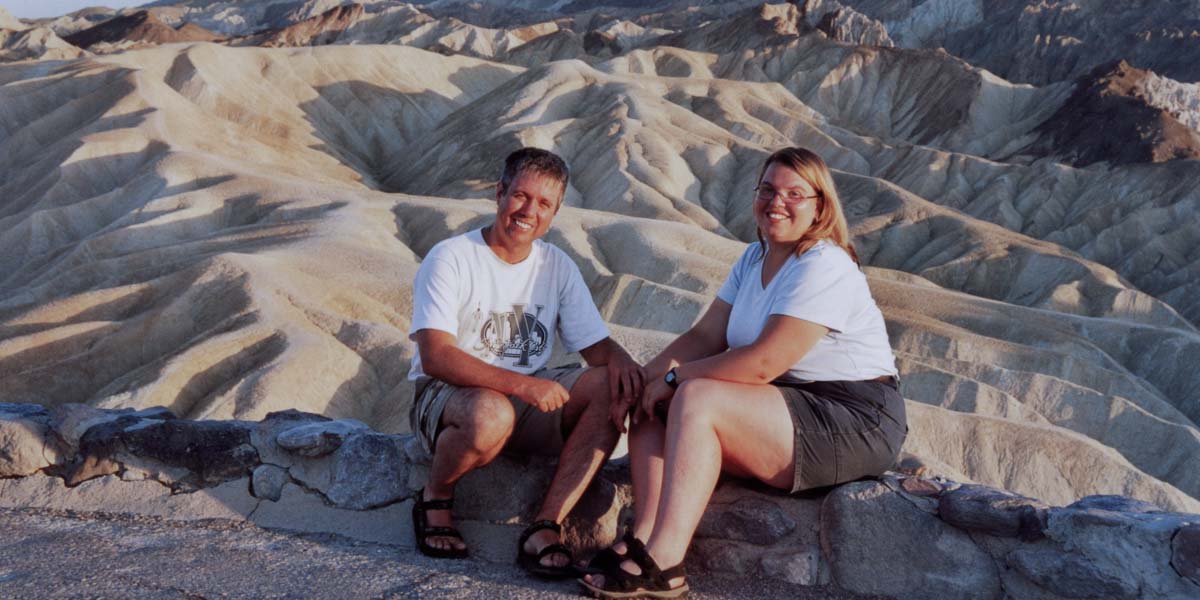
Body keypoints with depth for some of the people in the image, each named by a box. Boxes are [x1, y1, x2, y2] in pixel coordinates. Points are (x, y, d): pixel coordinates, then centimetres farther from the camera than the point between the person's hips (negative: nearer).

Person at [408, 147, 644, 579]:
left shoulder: (557, 266, 7)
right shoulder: (451, 259, -10)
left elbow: (596, 345, 7)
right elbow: (436, 357, -21)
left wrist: (619, 359, -19)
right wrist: (521, 385, -33)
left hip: (528, 398, 5)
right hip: (446, 394, -5)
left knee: (614, 389, -20)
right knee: (491, 415, -40)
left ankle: (545, 529, -23)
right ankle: (435, 498, -7)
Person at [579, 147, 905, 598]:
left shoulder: (823, 269, -17)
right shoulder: (755, 258, 13)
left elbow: (763, 362, -25)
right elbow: (705, 335, 6)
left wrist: (674, 378, -16)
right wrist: (645, 376, -10)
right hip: (786, 407, 10)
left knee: (697, 400, -27)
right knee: (651, 405, -3)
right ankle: (644, 540, -18)